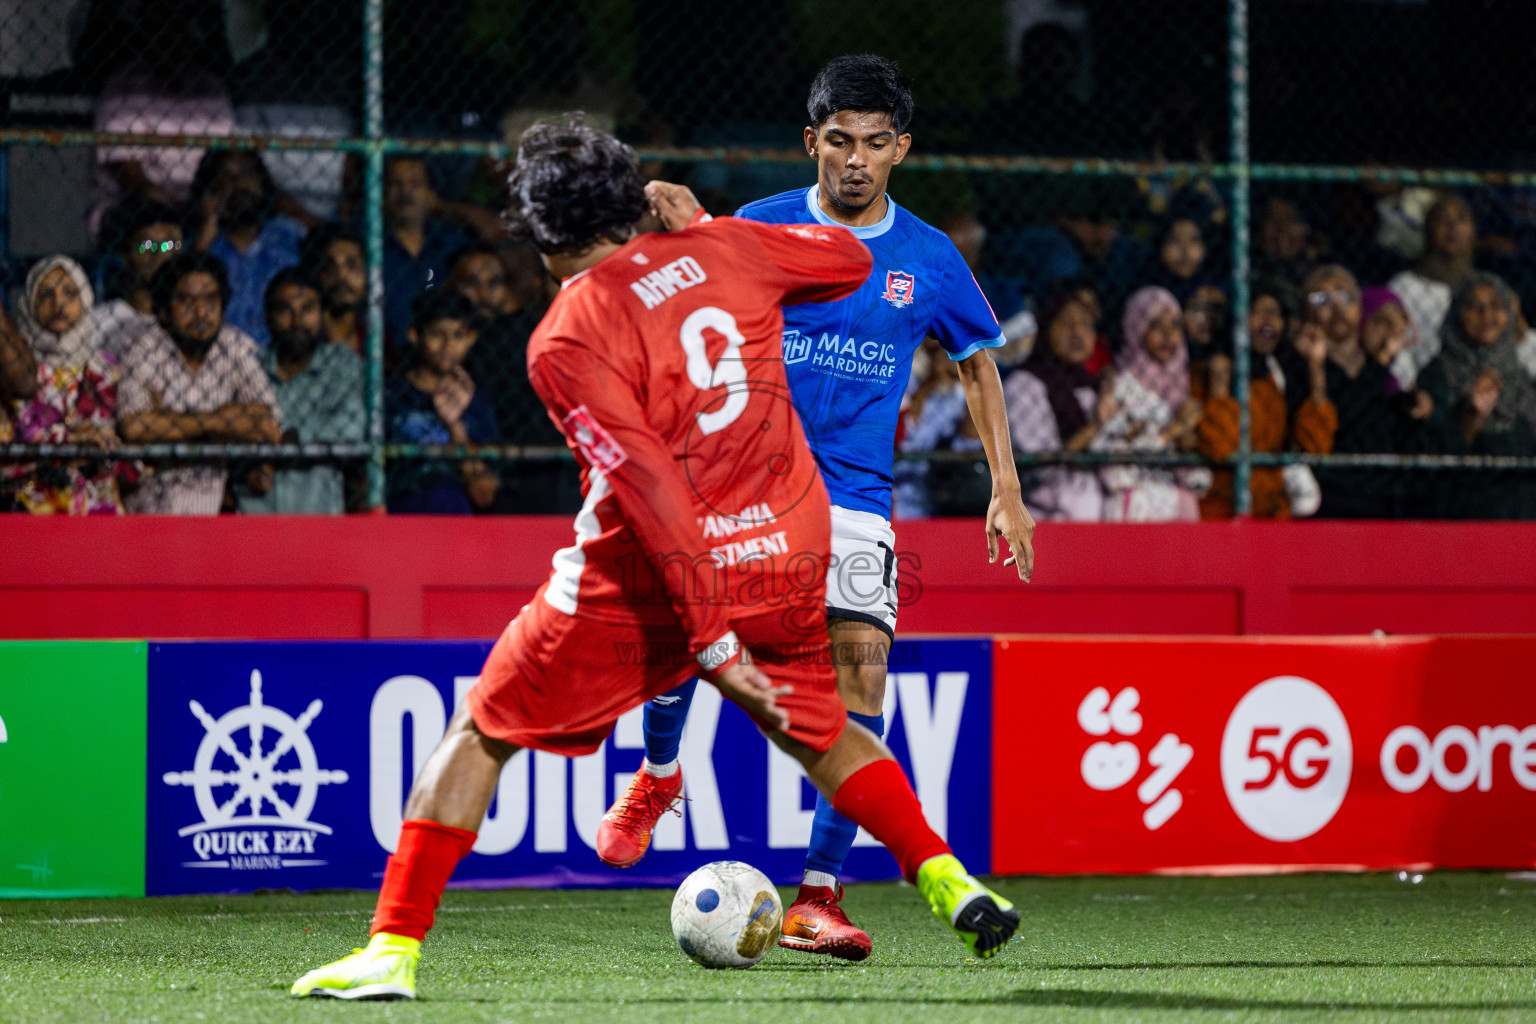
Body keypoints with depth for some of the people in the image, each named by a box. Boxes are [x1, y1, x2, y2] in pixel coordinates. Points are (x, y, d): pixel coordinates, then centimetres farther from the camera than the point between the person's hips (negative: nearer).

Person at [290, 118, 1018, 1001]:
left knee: (481, 734, 9)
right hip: (789, 549, 5)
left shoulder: (567, 341, -13)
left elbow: (649, 488, -19)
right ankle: (949, 883, 11)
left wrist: (712, 638, -20)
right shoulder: (722, 250, 2)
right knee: (822, 734, 28)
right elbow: (850, 258, 20)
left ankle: (394, 949, 4)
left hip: (651, 579, -5)